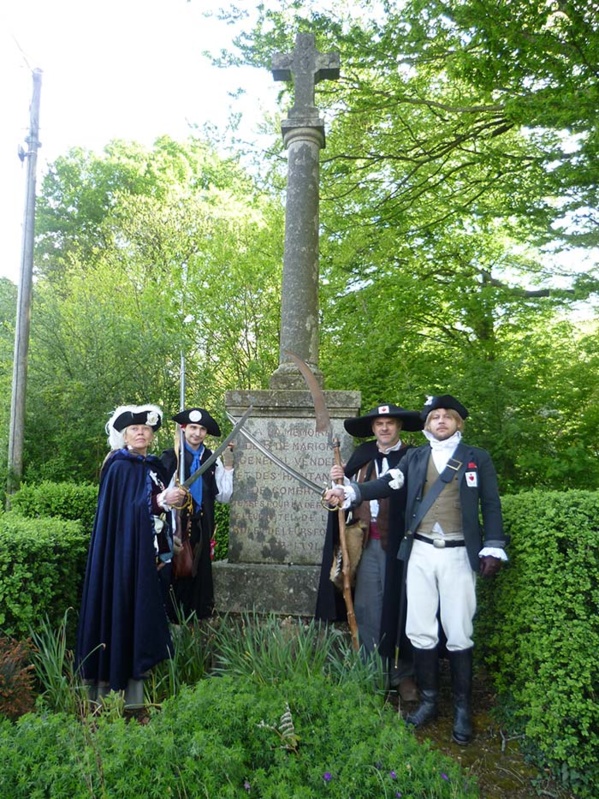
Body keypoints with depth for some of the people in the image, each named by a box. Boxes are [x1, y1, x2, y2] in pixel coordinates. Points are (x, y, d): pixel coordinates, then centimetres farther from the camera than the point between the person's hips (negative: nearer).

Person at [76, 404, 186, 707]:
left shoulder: (155, 466, 13)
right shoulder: (119, 467, -6)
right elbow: (128, 509, -16)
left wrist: (165, 553, 11)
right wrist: (161, 500, -31)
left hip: (149, 554, 6)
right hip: (124, 552, -6)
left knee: (144, 609, 7)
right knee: (122, 608, -5)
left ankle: (135, 688, 15)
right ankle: (110, 688, 5)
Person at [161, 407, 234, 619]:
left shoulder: (212, 459, 6)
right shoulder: (170, 457, -6)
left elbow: (224, 497, 1)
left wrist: (228, 466, -5)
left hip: (201, 528, 4)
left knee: (199, 576, 12)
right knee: (176, 576, 4)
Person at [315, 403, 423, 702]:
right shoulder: (362, 456, 10)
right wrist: (339, 481, -1)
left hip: (396, 543, -3)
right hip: (366, 542, 4)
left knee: (397, 606, 5)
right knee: (366, 606, 7)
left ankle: (403, 673, 20)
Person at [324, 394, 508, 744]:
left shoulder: (478, 458, 5)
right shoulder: (415, 457, 8)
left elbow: (491, 505, 3)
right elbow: (386, 484, -1)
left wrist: (493, 549, -4)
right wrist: (348, 492, -15)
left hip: (459, 554, -2)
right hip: (421, 552, 2)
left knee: (458, 634, 4)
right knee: (421, 631, 7)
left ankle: (463, 708, 22)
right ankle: (429, 700, 25)